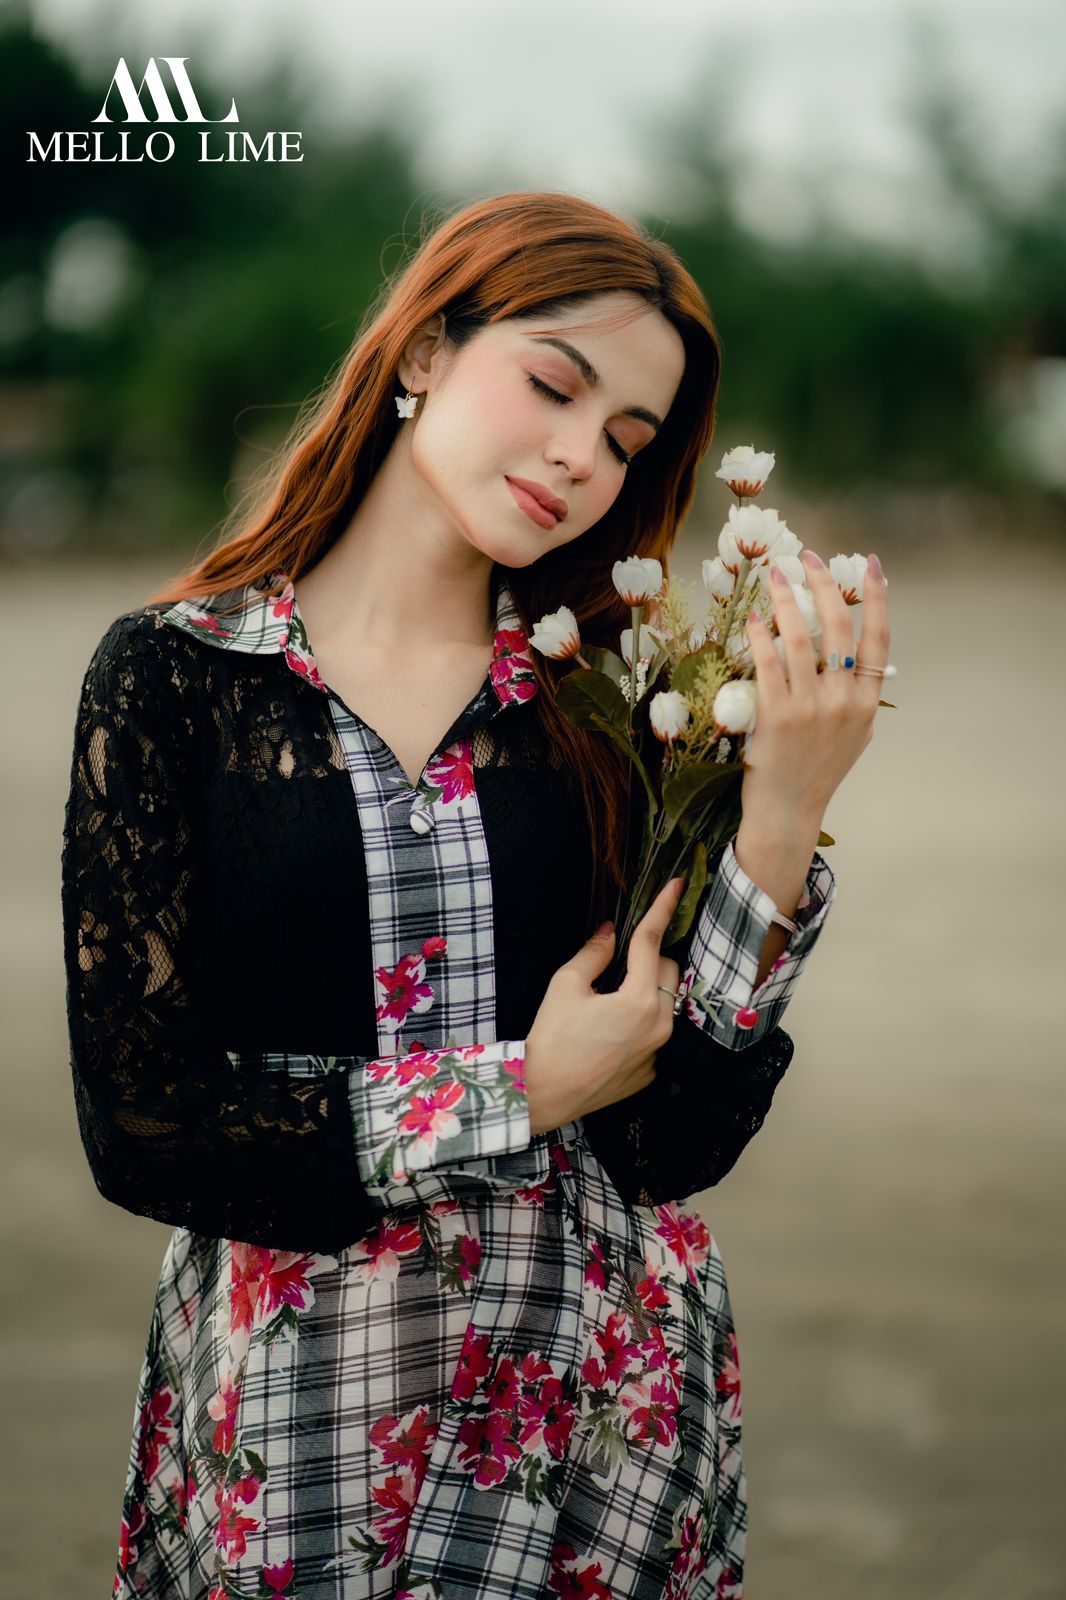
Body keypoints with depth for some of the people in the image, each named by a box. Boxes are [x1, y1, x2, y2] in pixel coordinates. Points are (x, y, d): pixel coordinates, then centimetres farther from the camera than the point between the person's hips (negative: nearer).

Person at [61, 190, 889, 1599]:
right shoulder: (174, 674, -7)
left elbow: (684, 1142, -8)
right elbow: (139, 1126, -13)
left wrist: (781, 817, -17)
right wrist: (522, 1093, -12)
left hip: (603, 1390, 2)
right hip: (292, 1410, -2)